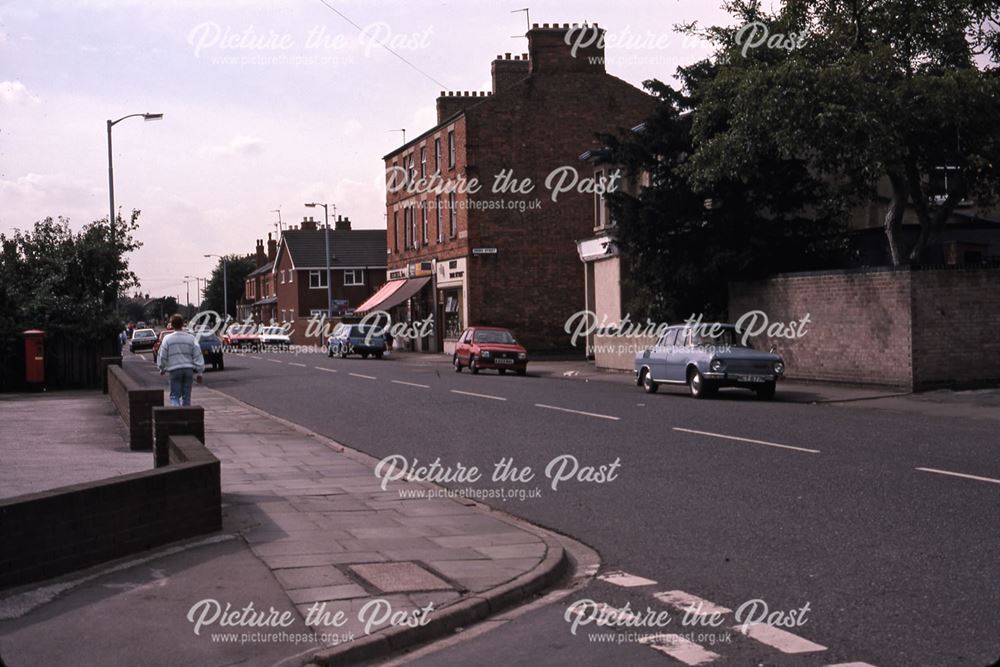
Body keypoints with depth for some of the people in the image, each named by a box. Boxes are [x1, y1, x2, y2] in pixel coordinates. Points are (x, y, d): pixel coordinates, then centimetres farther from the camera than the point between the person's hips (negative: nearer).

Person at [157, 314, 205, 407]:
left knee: (174, 395, 1)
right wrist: (199, 372, 6)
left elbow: (162, 356, 2)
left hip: (174, 370, -2)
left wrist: (162, 368, 20)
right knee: (186, 395, 12)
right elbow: (198, 356, 1)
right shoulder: (191, 338, 2)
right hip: (189, 369, 2)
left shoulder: (167, 339, -3)